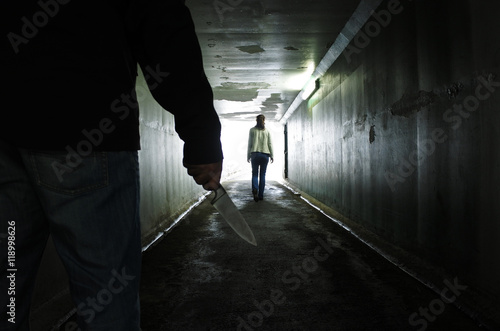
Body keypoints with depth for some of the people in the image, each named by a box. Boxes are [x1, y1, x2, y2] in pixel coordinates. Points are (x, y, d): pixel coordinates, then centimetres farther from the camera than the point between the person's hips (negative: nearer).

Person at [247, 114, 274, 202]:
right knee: (262, 175, 7)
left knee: (254, 173, 5)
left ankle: (255, 188, -24)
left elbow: (249, 144, 3)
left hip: (255, 154, -1)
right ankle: (261, 195, 6)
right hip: (265, 154, 1)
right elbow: (270, 144, 3)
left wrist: (248, 156, 7)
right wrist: (272, 156, 6)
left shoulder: (252, 130, 5)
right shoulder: (267, 131, 6)